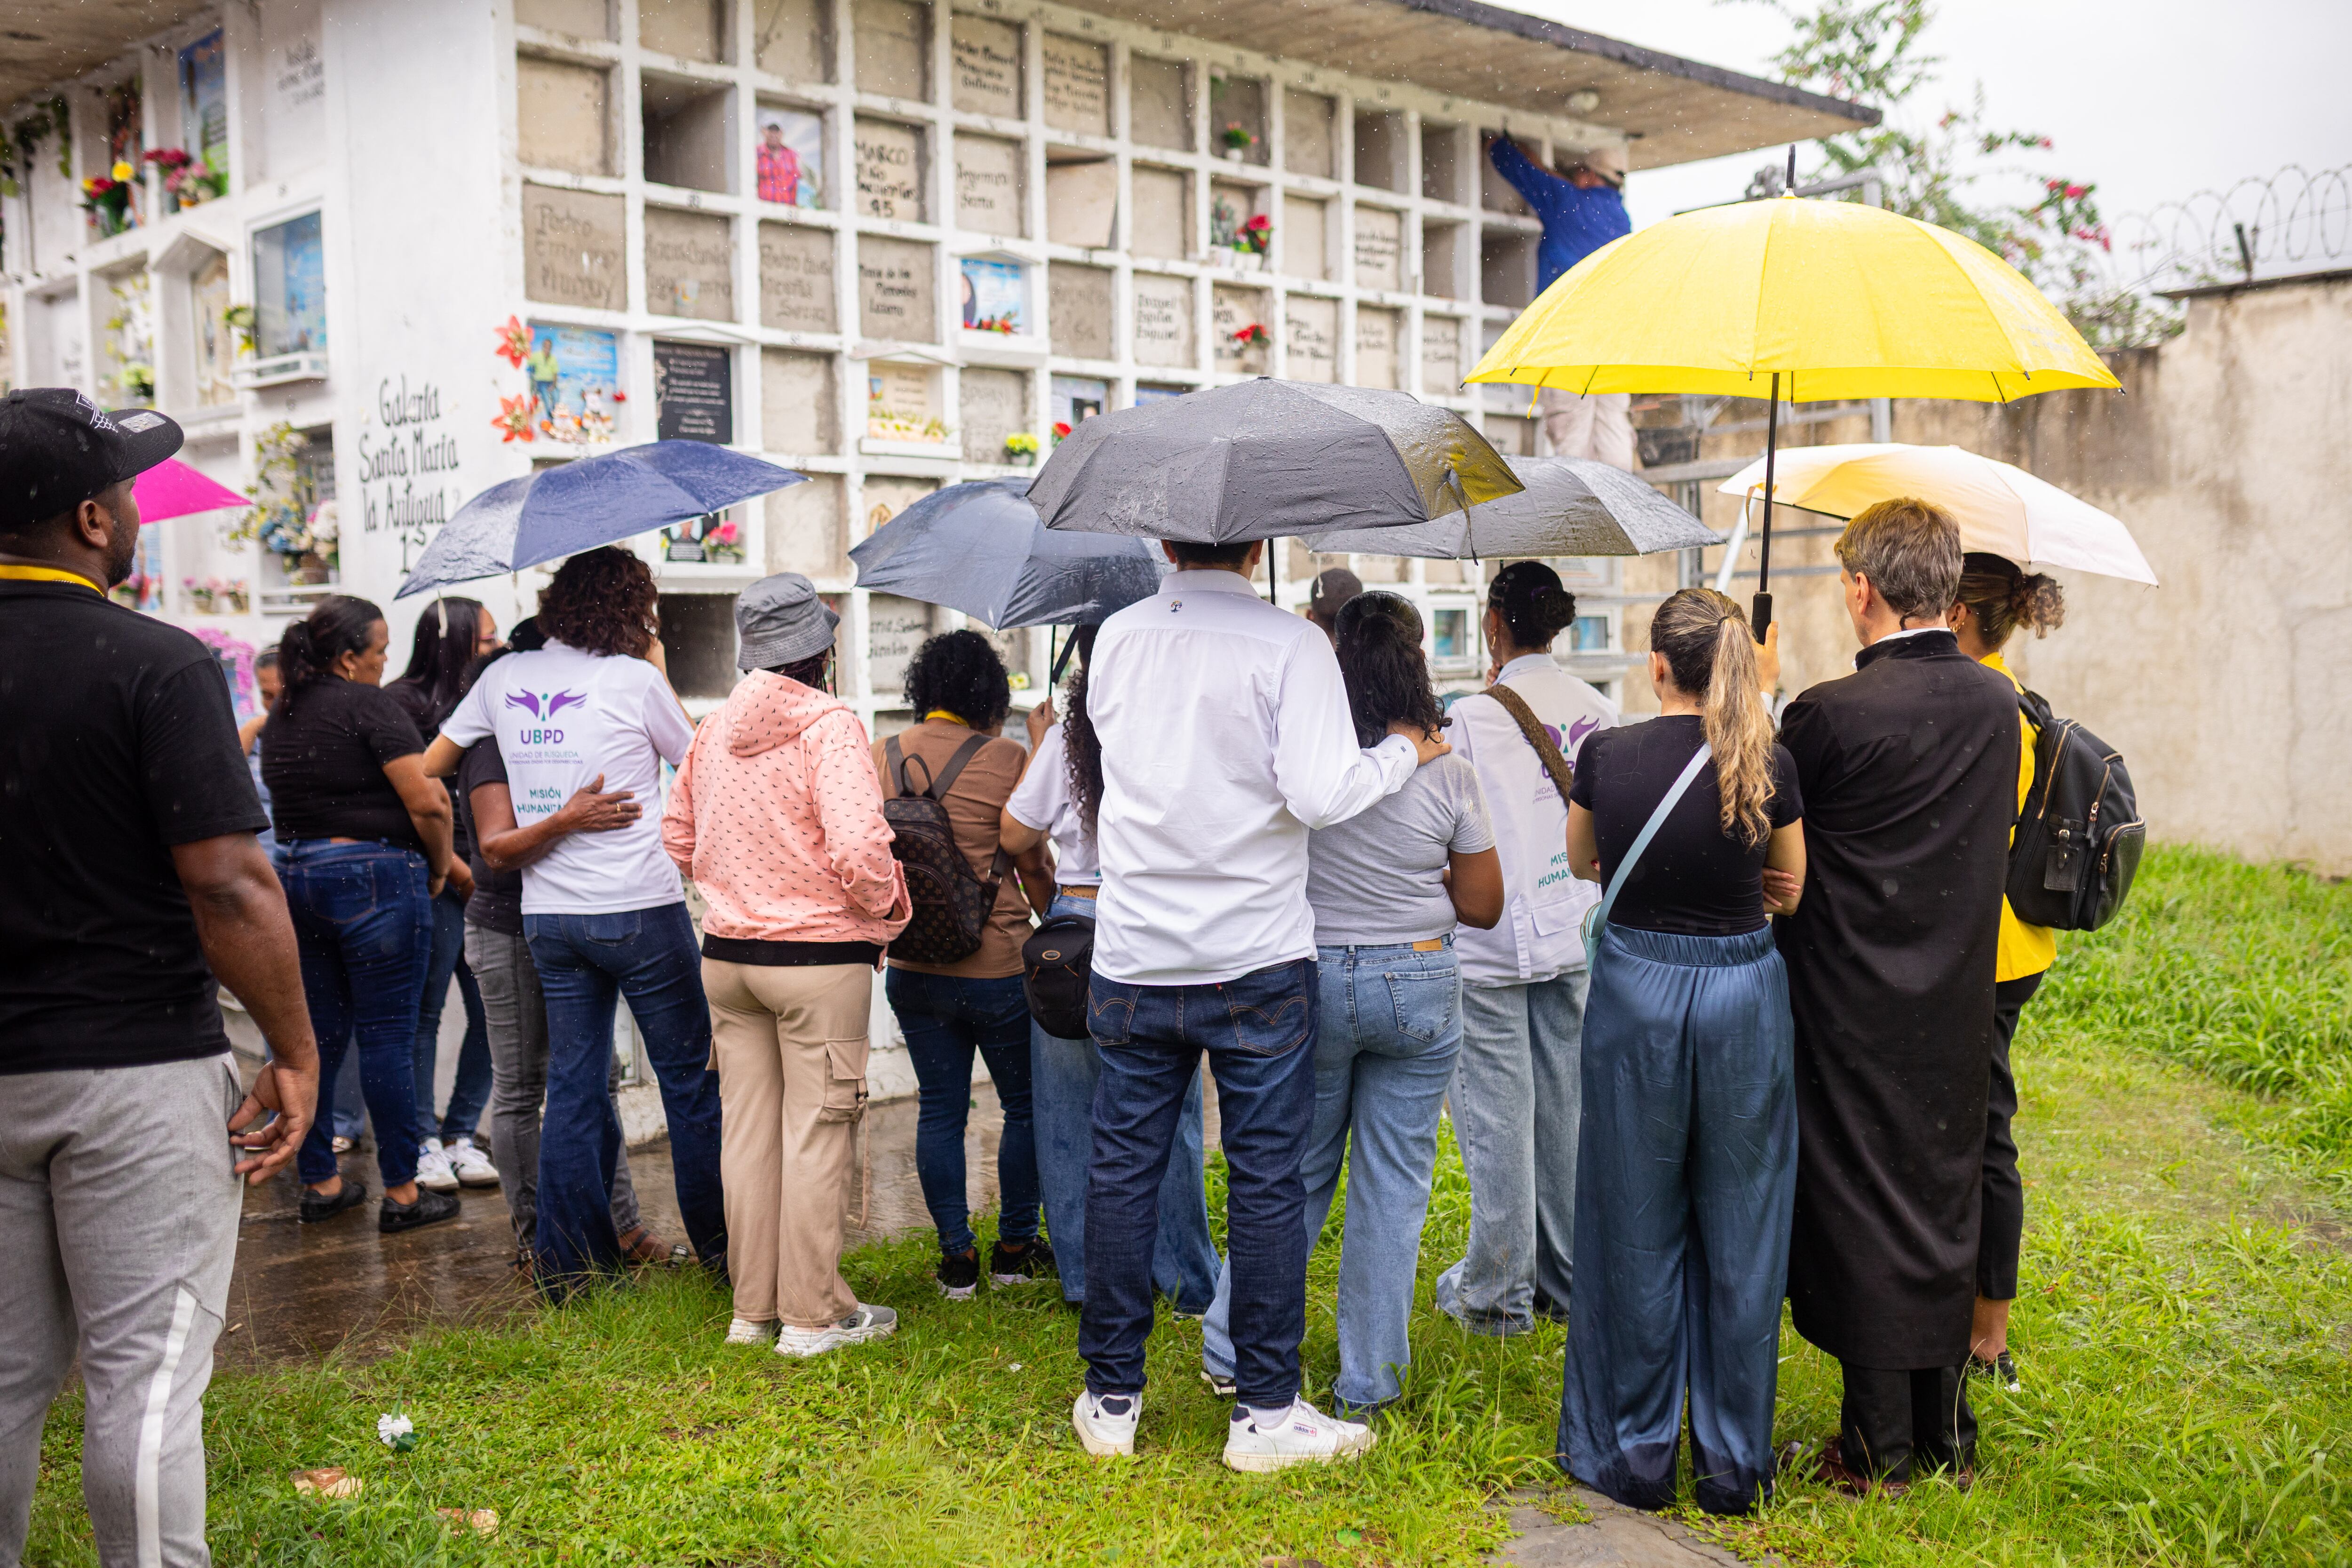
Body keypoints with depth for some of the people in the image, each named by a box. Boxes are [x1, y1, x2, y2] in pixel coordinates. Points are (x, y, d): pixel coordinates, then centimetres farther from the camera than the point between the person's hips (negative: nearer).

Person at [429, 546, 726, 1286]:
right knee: (689, 1078, 7)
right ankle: (719, 1246, 14)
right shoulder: (635, 680, -7)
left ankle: (570, 1261, 13)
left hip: (547, 914, 5)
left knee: (573, 1086, 10)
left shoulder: (506, 676, 8)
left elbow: (430, 767, 17)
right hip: (640, 909, -5)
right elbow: (697, 755, 9)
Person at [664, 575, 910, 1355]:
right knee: (816, 1136, 3)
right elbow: (858, 849, -24)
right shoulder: (828, 726, -14)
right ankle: (813, 1314, 11)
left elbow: (679, 838, 14)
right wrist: (885, 904, -5)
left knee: (746, 1132, 13)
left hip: (726, 954, 6)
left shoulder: (715, 731, 6)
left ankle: (753, 1306, 23)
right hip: (817, 959, -6)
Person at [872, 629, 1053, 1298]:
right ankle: (1015, 1248, 23)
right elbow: (1032, 863, -6)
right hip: (996, 967, -4)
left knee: (939, 1110, 12)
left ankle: (957, 1257, 16)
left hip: (911, 966, 4)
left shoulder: (884, 756, 2)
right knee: (1024, 1106, 14)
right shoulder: (1004, 759, -12)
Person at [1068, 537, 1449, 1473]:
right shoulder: (1291, 646, -10)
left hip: (1133, 963, 4)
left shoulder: (1116, 639, 3)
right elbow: (1317, 794, -17)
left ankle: (1111, 1401, 20)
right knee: (1266, 1182, 6)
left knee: (1123, 1171, 11)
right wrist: (1402, 754, -1)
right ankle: (1265, 1412, 14)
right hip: (1257, 960, -3)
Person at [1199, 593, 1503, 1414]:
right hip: (1421, 988, -1)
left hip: (1310, 979, 1)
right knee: (1395, 1181, 9)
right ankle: (1369, 1382, 17)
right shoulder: (1449, 773, -8)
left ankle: (1231, 1348, 21)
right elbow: (1482, 906, -1)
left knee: (1296, 1171, 16)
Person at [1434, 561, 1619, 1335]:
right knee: (1566, 1105, 14)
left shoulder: (1476, 715, -13)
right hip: (1577, 930, 6)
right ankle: (1567, 1279, 24)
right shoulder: (1598, 711, 3)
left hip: (1495, 935, -6)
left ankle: (1498, 1291, 10)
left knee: (1497, 1114, 2)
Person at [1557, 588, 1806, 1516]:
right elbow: (1791, 890, 8)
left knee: (1638, 1231, 11)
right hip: (1744, 994, 1)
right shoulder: (1769, 766, -6)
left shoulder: (1606, 755, -6)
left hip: (1636, 990, 0)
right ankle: (1735, 1464, 21)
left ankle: (1635, 1457, 21)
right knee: (1740, 1230, 11)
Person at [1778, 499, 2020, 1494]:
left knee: (1860, 1203, 5)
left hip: (1856, 1009, -6)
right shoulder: (1997, 705, 1)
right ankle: (1945, 1433, 29)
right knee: (1945, 1196, 16)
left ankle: (1879, 1448, 15)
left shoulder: (1832, 713, -19)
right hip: (1959, 1001, 6)